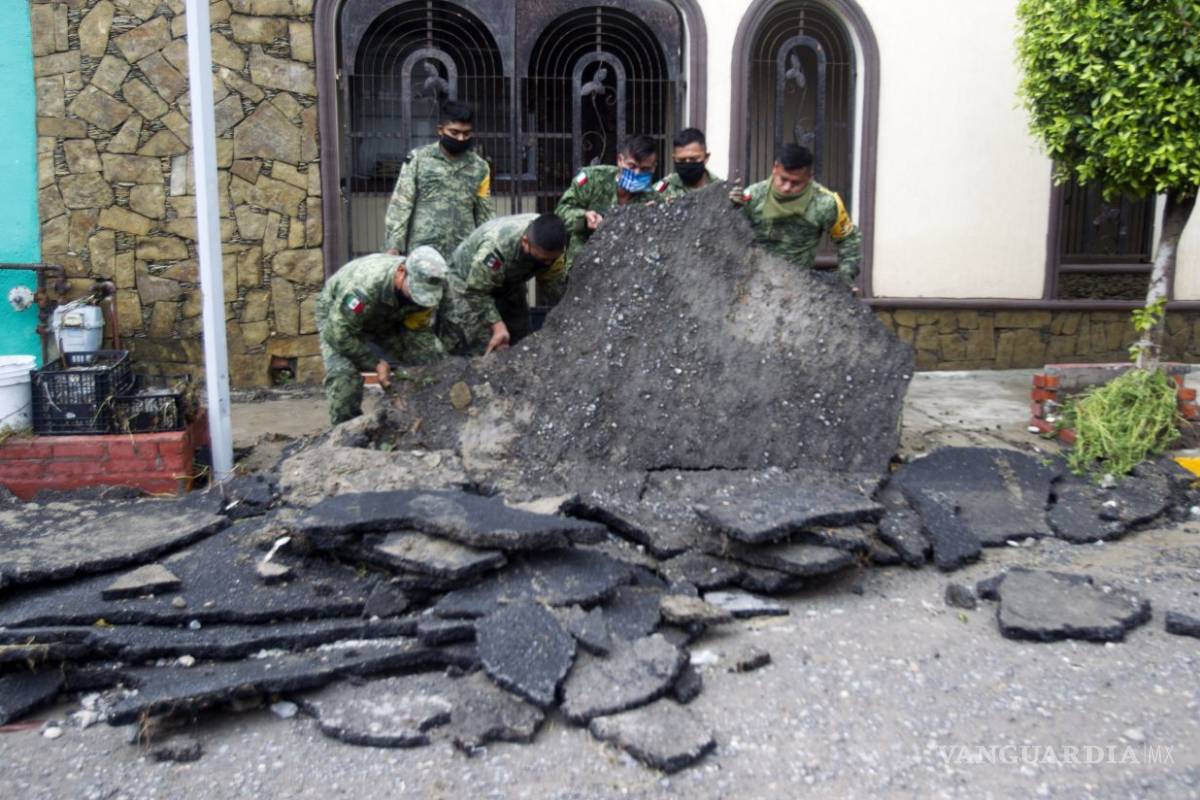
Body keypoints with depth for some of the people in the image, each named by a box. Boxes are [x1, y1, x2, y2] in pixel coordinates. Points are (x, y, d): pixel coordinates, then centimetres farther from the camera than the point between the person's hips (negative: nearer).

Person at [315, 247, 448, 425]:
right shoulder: (364, 286, -44)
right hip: (338, 318, -5)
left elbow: (419, 331, -15)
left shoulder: (427, 287, -25)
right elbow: (339, 333, -35)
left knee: (434, 358, -10)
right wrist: (376, 363, -31)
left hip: (389, 321, 5)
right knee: (343, 374, -30)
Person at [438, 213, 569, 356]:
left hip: (509, 284, 6)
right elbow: (477, 291, -30)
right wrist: (498, 326, -35)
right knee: (477, 348, -17)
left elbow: (555, 282, -11)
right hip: (468, 283, -6)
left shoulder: (550, 240, -22)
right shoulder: (495, 248, -41)